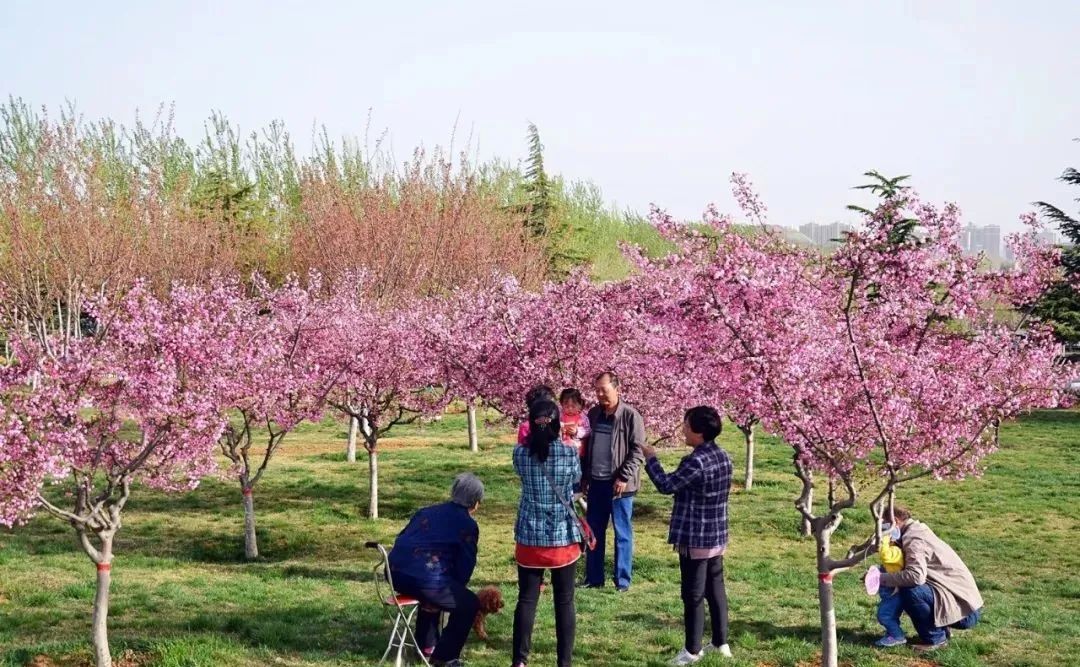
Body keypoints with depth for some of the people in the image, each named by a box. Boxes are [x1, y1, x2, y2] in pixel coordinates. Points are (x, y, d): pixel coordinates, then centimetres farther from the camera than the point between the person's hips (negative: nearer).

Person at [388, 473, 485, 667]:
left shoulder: (428, 511, 22)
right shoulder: (468, 525, 2)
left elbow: (402, 538, 28)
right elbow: (465, 566, 4)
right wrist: (455, 589, 25)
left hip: (395, 572, 8)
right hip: (424, 579, -8)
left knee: (435, 590, 37)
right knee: (469, 603, 9)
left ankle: (427, 645, 42)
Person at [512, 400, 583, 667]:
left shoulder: (520, 452, -7)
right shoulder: (569, 452, -10)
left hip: (530, 537, 1)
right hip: (564, 537, -1)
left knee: (526, 599, 9)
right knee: (565, 601, 8)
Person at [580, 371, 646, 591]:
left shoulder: (630, 415, -9)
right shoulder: (593, 414, 9)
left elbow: (638, 449, -11)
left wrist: (624, 477, -17)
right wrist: (584, 476, 10)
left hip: (619, 484, -6)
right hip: (596, 482, 6)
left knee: (622, 533, 2)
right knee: (594, 531, 11)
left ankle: (623, 580, 9)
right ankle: (594, 577, 20)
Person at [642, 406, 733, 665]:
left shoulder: (696, 461, -22)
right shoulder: (723, 457, 5)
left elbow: (666, 486, -14)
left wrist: (651, 458, -3)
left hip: (695, 539, -9)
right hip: (717, 536, 9)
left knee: (693, 595, 0)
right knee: (716, 589, 16)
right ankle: (721, 642, 24)